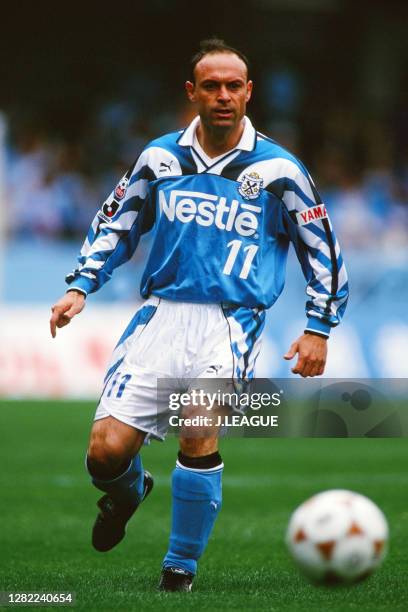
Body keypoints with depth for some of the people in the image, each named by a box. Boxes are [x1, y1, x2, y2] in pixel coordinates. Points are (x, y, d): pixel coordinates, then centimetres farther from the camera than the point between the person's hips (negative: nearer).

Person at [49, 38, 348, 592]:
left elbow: (322, 249, 9)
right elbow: (116, 224, 19)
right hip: (161, 313, 3)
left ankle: (182, 566, -8)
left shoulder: (279, 171, 1)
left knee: (198, 434, -27)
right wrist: (80, 287, 7)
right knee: (106, 451, -9)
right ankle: (129, 490, 30)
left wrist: (318, 329, 5)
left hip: (232, 322, -2)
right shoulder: (161, 158, 8)